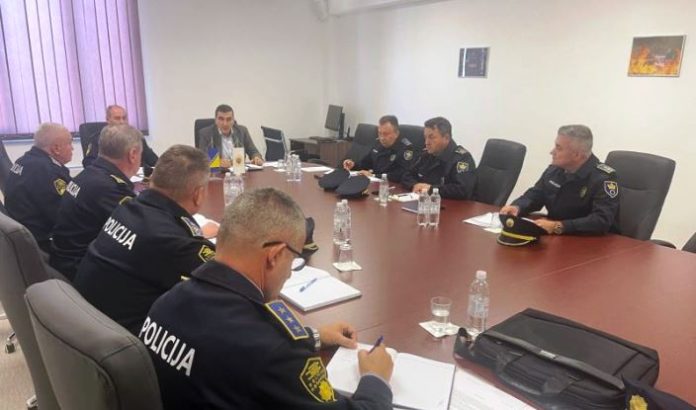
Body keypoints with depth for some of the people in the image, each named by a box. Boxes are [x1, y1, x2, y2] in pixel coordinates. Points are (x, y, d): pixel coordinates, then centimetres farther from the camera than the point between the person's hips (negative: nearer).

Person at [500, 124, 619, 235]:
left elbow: (602, 221, -26)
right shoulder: (555, 169, 3)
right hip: (553, 237, 5)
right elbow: (535, 195, 15)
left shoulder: (604, 178, -15)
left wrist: (558, 226, -34)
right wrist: (517, 207, -7)